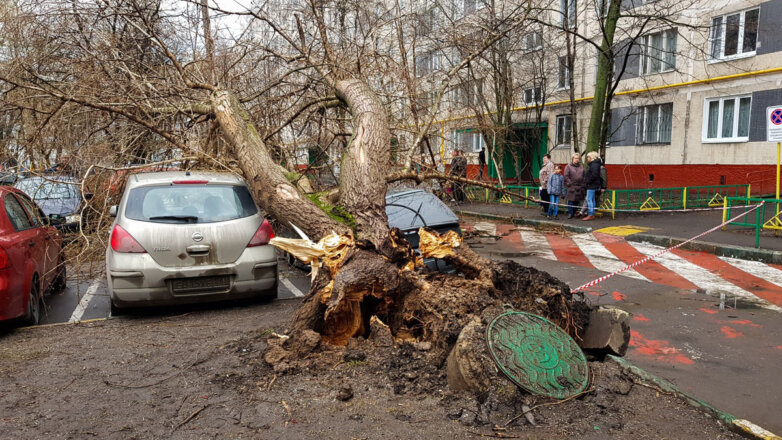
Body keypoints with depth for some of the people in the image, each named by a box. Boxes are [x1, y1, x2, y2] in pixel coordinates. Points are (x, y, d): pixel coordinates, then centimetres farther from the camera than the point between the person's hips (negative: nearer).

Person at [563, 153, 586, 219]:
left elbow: (584, 176, 15)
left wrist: (583, 185, 4)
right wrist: (570, 183, -10)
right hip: (572, 186, -4)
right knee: (571, 200, -6)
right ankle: (570, 213, 1)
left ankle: (574, 212, 15)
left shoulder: (581, 167, 15)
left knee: (577, 201, 6)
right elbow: (566, 176, -3)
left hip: (580, 187, 4)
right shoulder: (568, 166, 3)